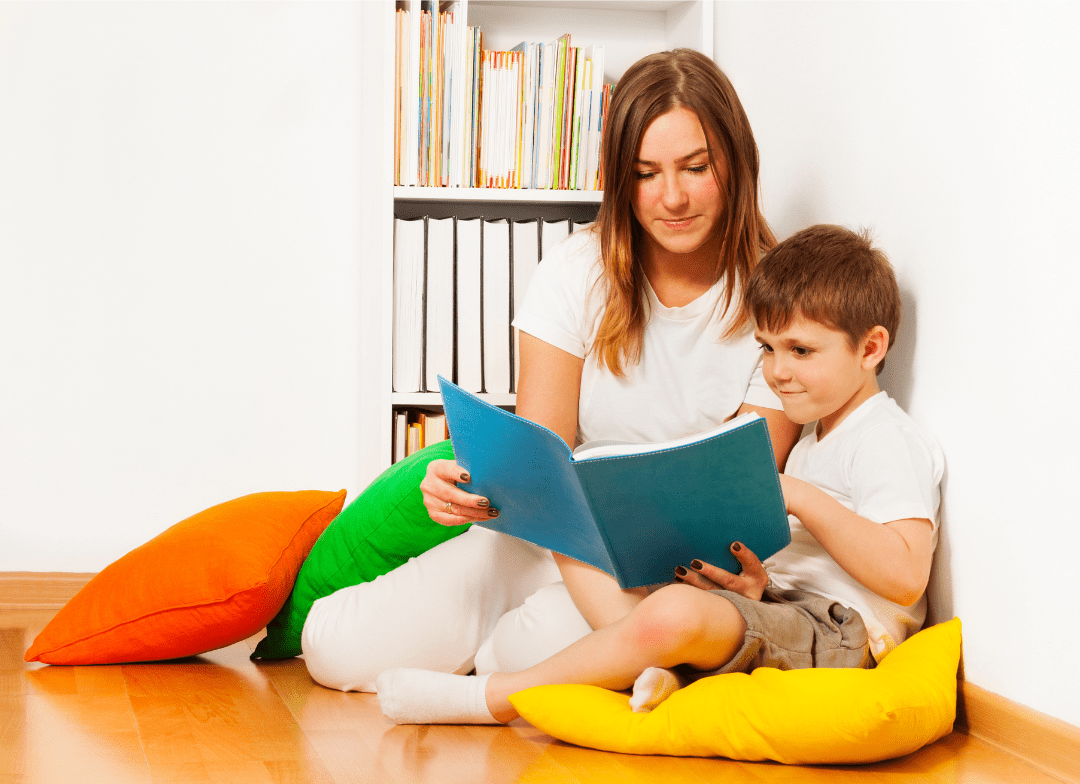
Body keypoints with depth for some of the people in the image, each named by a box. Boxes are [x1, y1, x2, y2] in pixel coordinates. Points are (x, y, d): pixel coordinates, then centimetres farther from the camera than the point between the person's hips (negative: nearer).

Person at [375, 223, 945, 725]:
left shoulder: (887, 440, -7)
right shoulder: (813, 444, 25)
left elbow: (904, 577, -22)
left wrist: (800, 498, -23)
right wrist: (758, 585, -2)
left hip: (837, 634, -12)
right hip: (791, 614, 12)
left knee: (675, 611, -33)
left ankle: (491, 699, -21)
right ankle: (657, 671, -23)